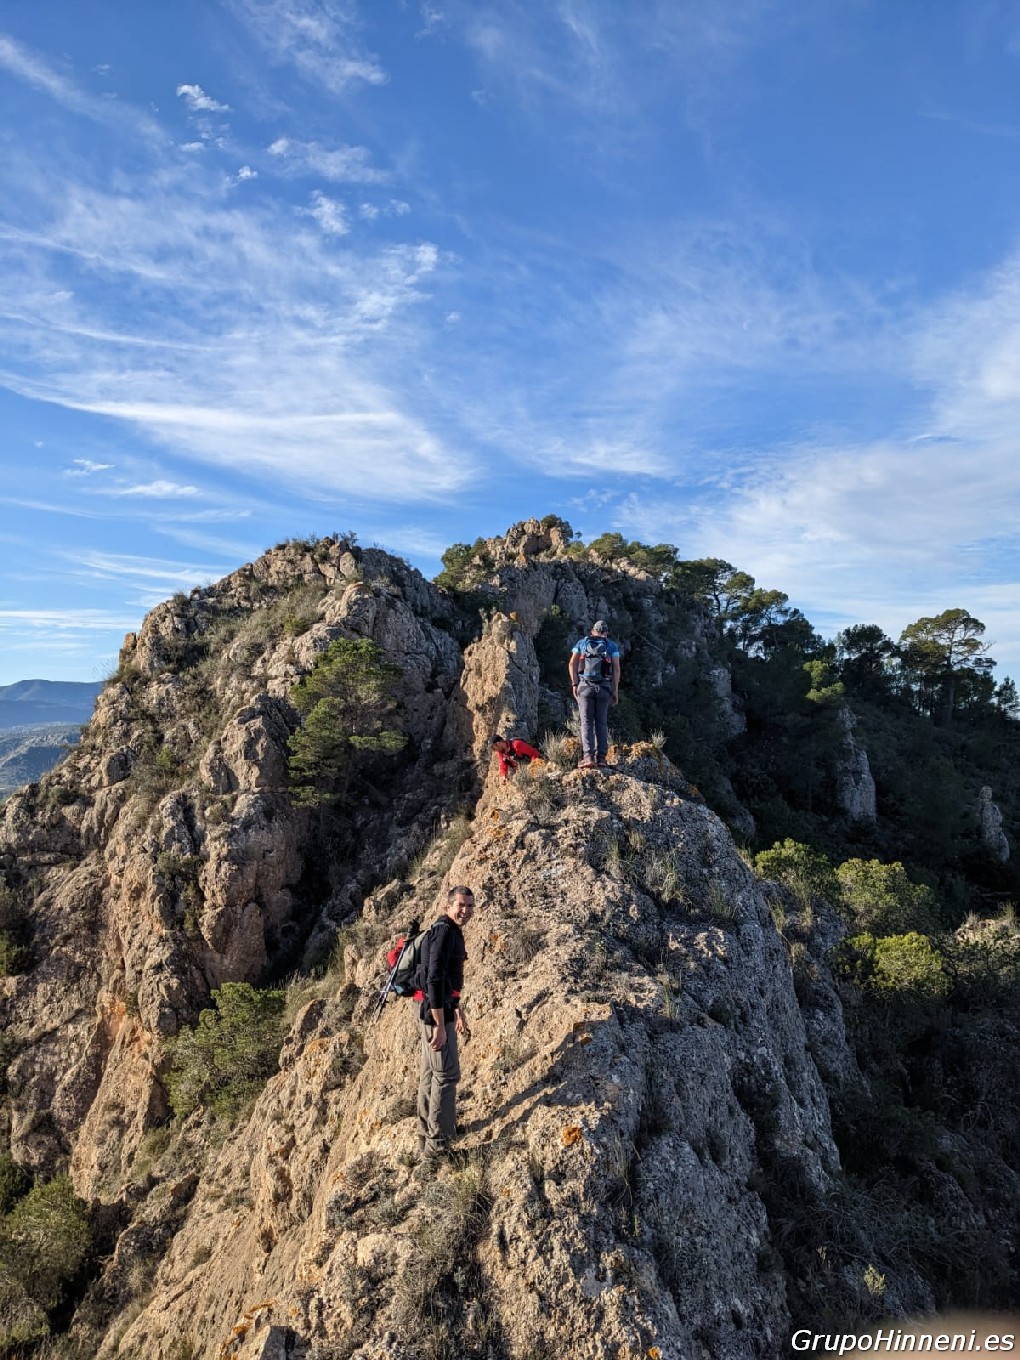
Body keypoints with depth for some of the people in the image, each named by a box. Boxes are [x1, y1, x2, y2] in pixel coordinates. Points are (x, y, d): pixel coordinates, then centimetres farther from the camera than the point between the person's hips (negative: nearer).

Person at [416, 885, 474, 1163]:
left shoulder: (452, 932, 13)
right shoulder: (444, 932, -19)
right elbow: (434, 979, -26)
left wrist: (459, 1015, 26)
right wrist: (440, 1026, -26)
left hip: (435, 1012, 10)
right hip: (436, 1014, -10)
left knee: (429, 1073, 18)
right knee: (446, 1075, -3)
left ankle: (427, 1134, 31)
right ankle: (437, 1145, 6)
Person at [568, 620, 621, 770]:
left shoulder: (581, 642, 14)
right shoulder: (612, 646, 12)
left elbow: (572, 664, 3)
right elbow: (616, 668, 4)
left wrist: (574, 684, 4)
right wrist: (615, 691, 6)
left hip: (585, 686, 0)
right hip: (604, 687, 0)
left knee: (586, 722, -2)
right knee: (601, 723, 6)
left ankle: (588, 757, -13)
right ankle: (601, 758, 0)